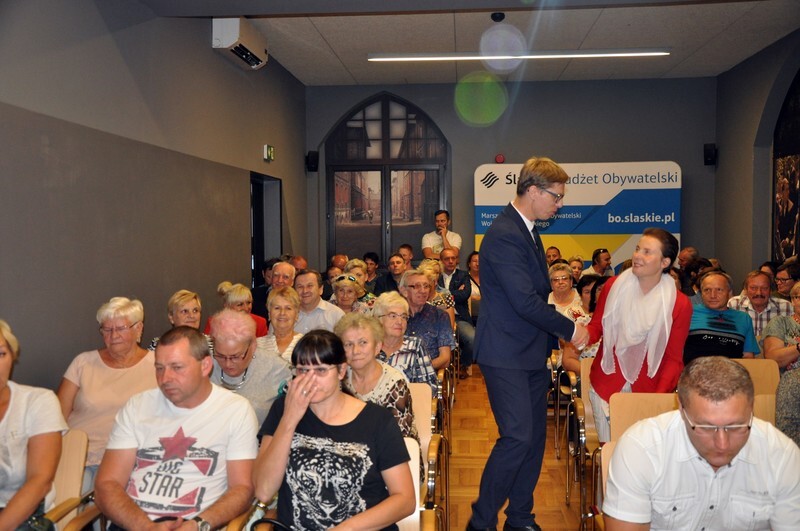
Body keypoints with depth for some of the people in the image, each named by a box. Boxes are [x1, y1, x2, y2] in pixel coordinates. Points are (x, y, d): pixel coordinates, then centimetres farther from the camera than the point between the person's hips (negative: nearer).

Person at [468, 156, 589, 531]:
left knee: (534, 437, 12)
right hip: (506, 355, -10)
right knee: (518, 436, -12)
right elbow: (525, 301, -22)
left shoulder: (527, 230, 14)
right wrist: (569, 329, -11)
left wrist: (559, 324, 9)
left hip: (531, 354, 10)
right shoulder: (504, 234, -18)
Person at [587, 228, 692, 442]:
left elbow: (673, 359, -2)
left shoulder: (679, 304, -6)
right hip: (606, 387, 1)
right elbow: (596, 327, 8)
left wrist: (659, 396, -15)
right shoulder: (614, 286, -1)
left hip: (647, 391, -1)